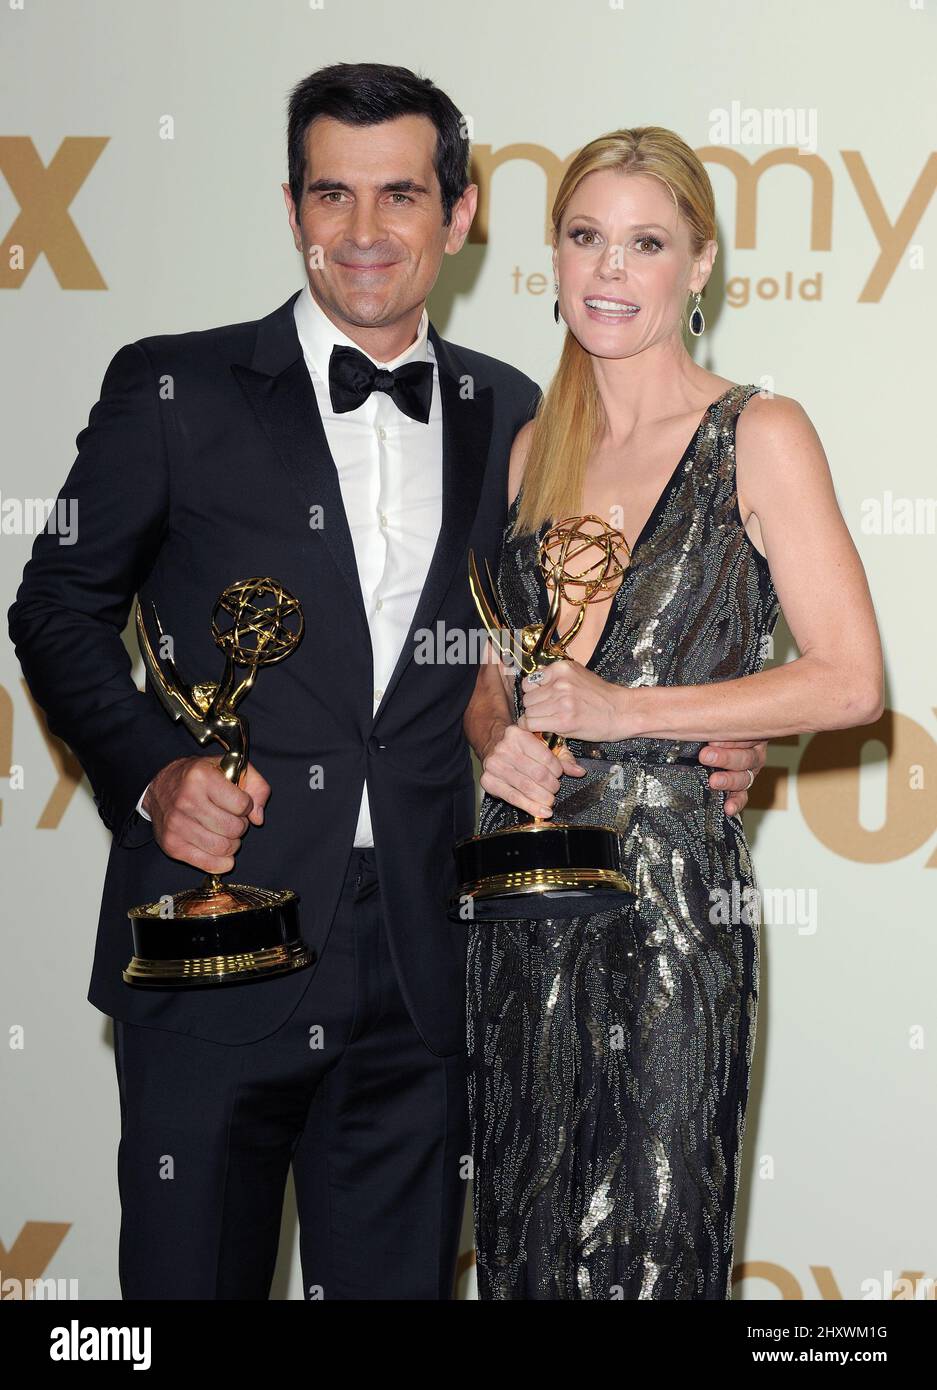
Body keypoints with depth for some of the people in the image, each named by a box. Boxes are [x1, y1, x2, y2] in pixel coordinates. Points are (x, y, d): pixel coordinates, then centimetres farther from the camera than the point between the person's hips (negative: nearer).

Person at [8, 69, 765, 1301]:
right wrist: (151, 772, -11)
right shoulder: (175, 390, 1)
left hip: (424, 966, 3)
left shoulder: (510, 417, 10)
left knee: (397, 1279, 12)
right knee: (193, 1276, 5)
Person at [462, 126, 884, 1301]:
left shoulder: (758, 437, -3)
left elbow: (849, 680, -9)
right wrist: (499, 741, -3)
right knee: (521, 1238, 10)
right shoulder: (533, 449, 12)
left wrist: (624, 710, -12)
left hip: (671, 894, -5)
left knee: (647, 1248, 0)